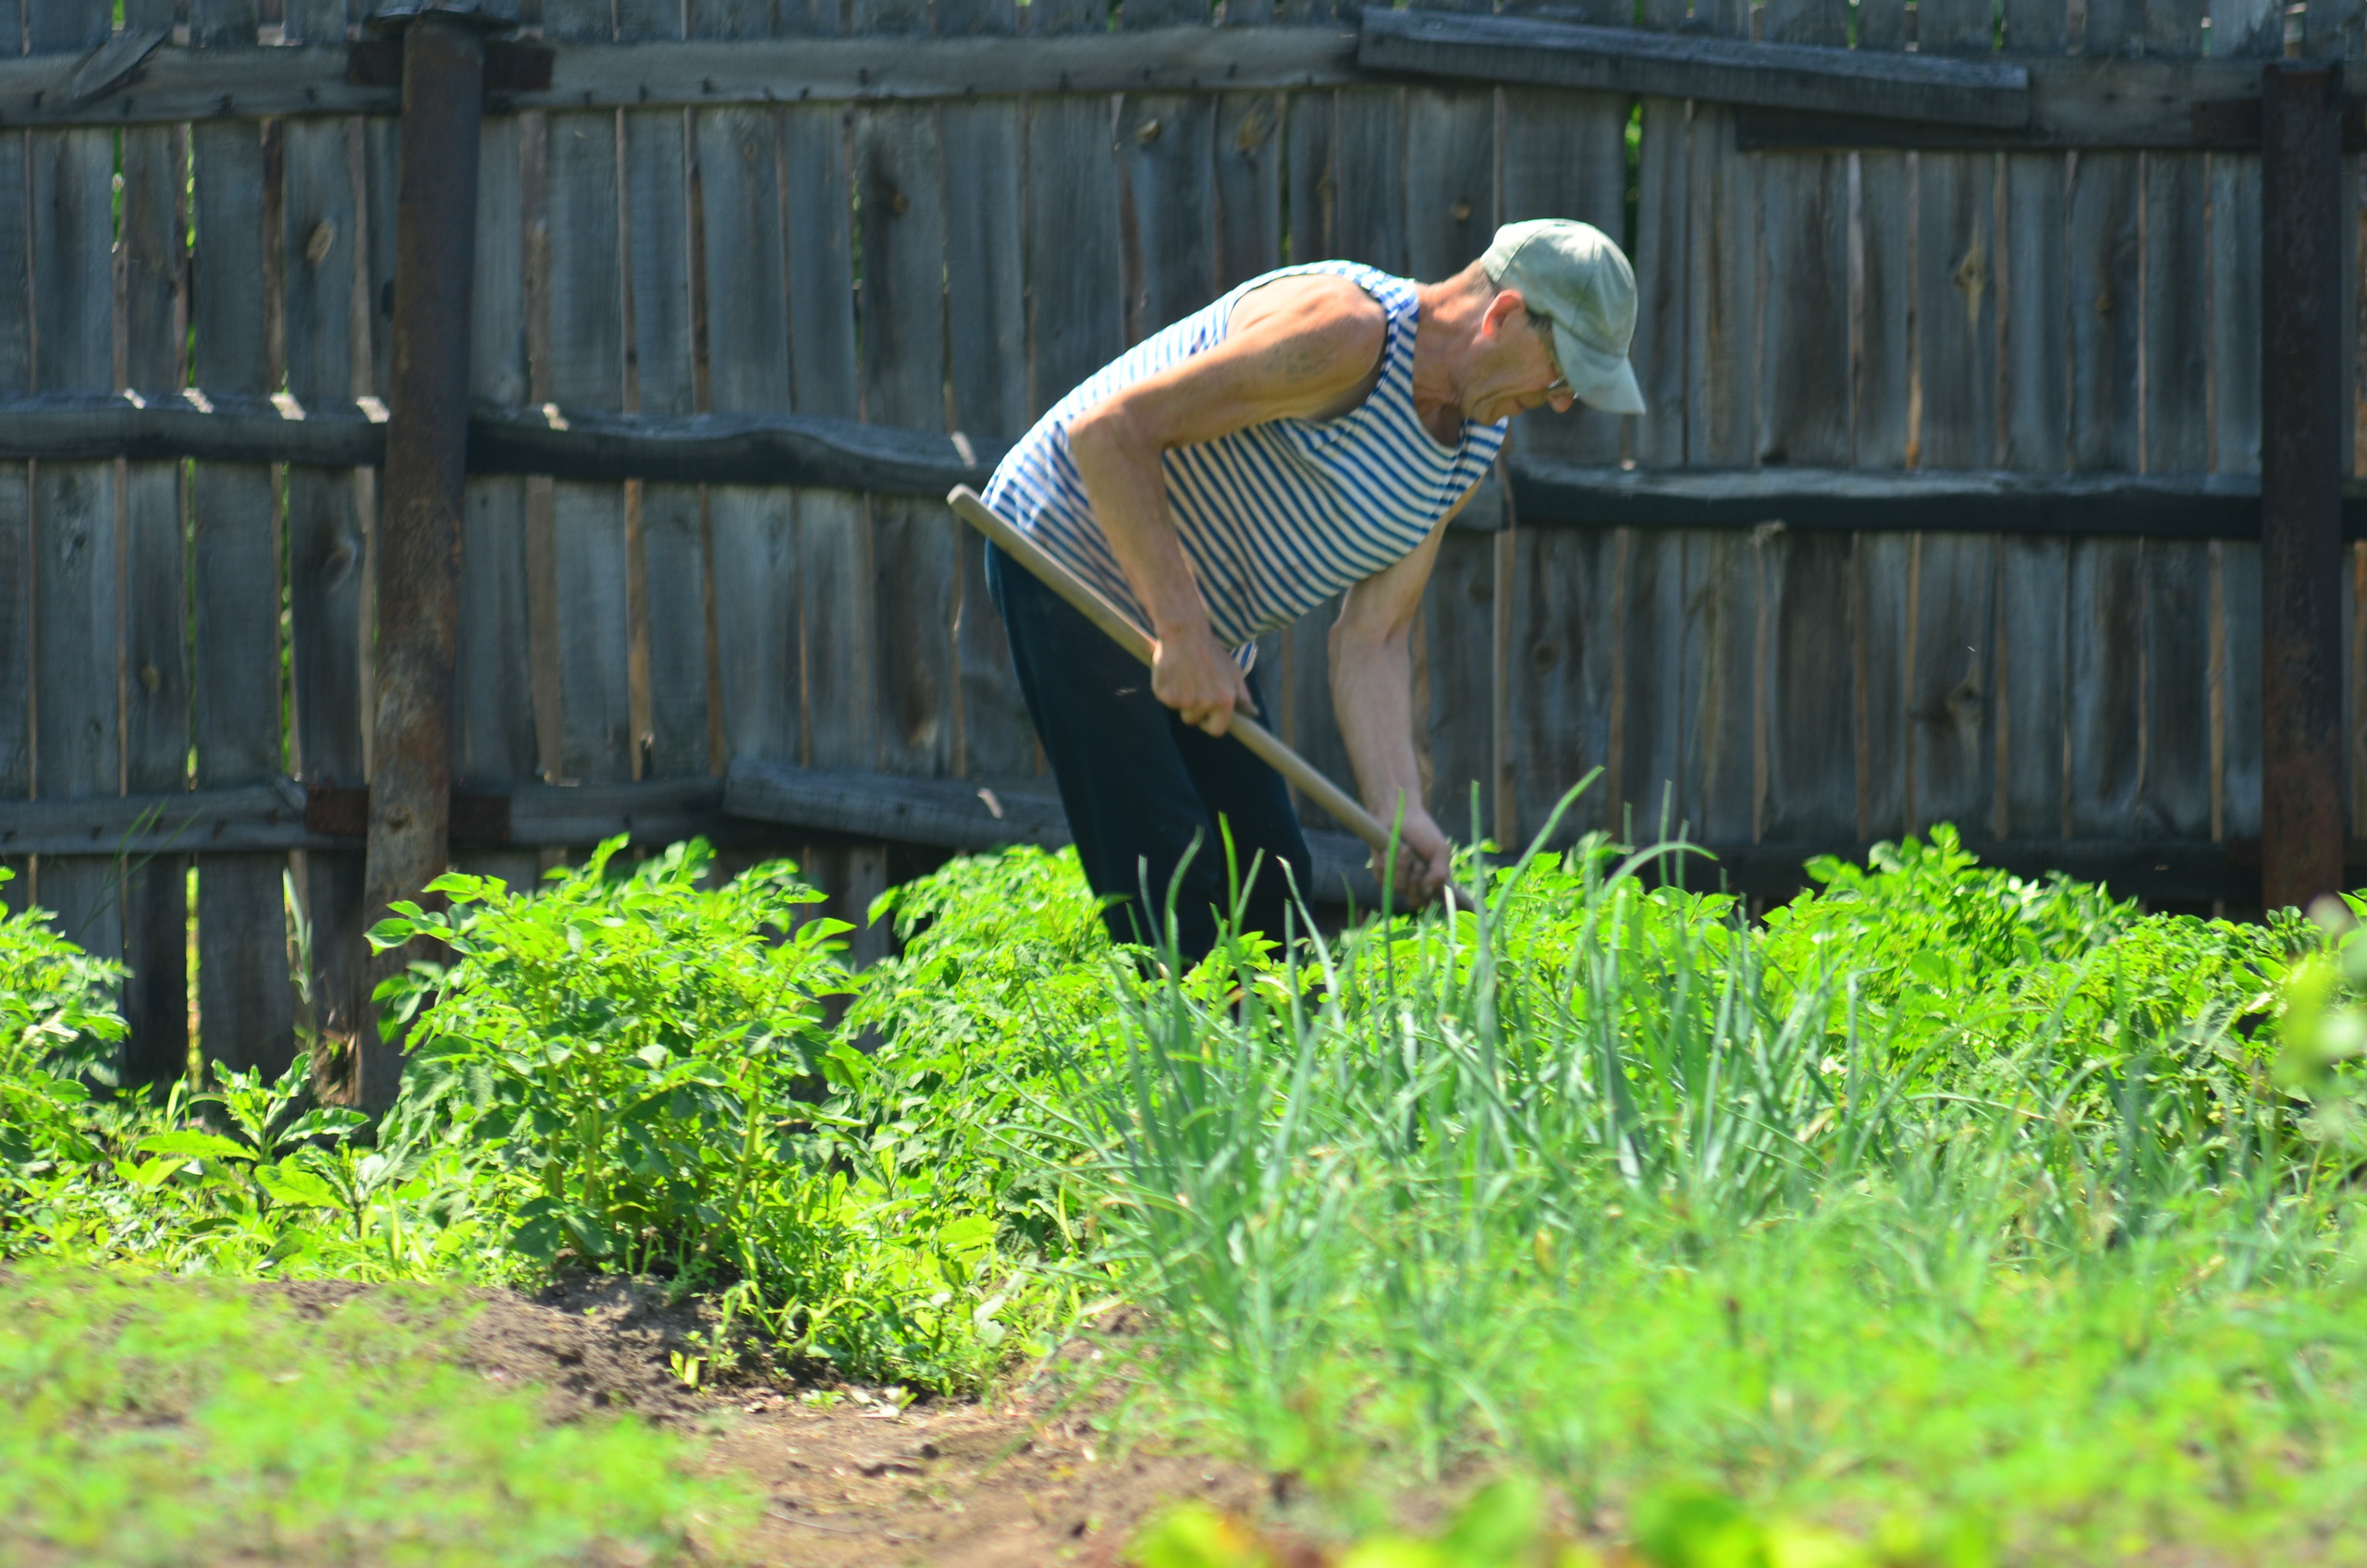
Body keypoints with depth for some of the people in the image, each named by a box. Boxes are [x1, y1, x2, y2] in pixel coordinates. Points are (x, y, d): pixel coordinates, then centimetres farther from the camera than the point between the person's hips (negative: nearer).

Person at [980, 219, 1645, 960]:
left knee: (1269, 873, 4)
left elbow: (1371, 642, -1)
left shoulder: (1475, 443, 1)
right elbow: (1109, 429, -29)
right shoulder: (1347, 334, -27)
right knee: (1168, 879, -16)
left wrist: (1400, 815, -16)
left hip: (1201, 621, 9)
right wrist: (1183, 634, -30)